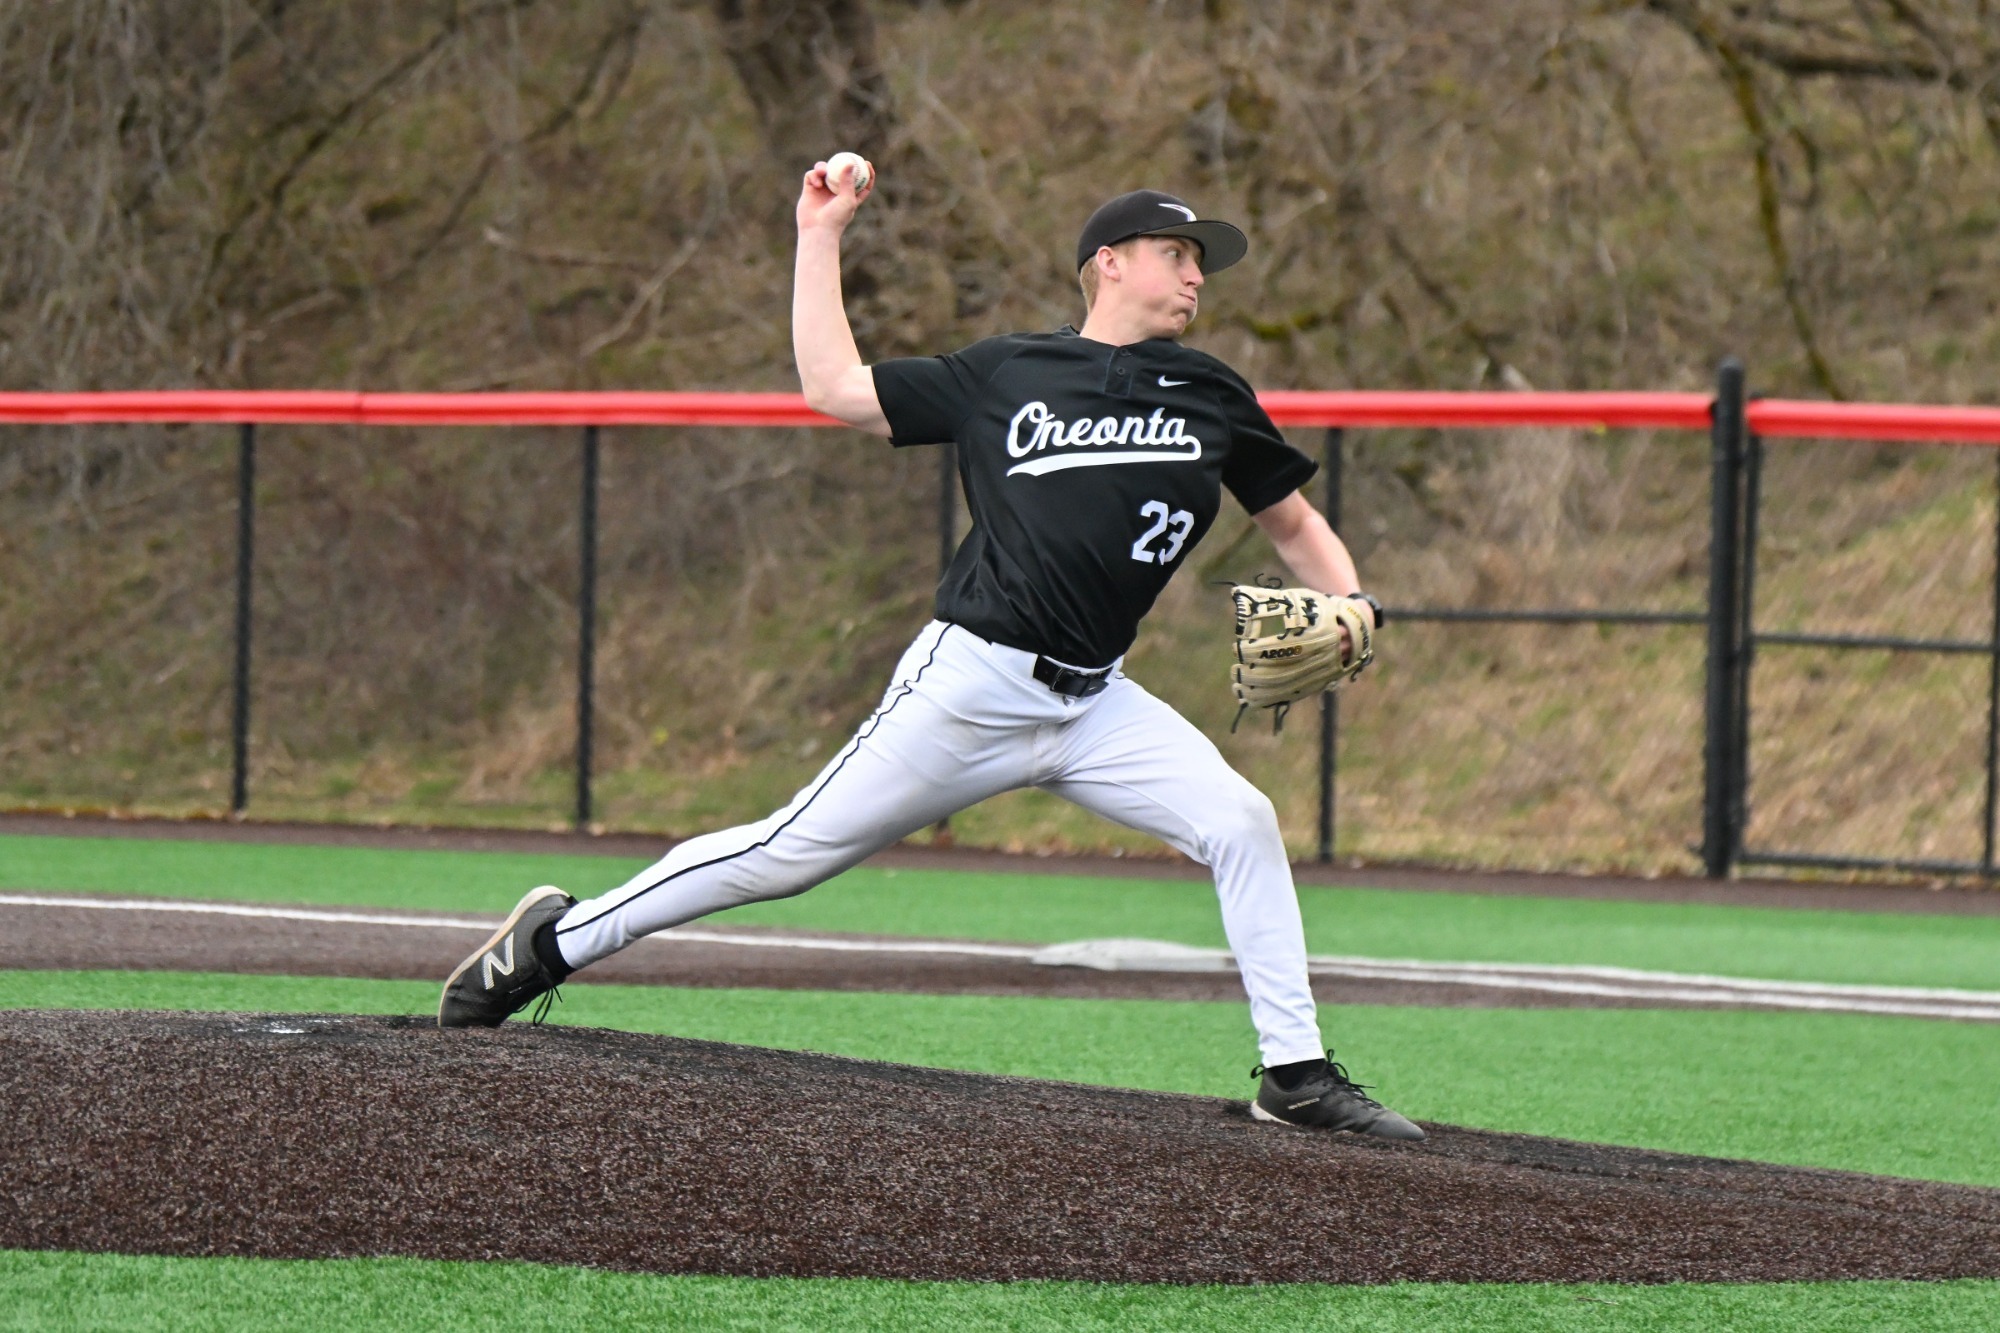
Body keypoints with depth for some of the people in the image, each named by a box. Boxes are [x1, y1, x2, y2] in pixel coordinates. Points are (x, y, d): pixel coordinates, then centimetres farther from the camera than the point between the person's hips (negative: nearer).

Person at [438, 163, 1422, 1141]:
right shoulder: (1006, 374, 4)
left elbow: (1292, 522, 19)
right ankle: (556, 940, 10)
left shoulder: (1210, 396, 11)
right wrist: (821, 239, 7)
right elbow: (835, 387, 7)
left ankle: (1295, 1075, -6)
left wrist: (1350, 606, 0)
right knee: (794, 852, -4)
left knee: (1241, 823, -15)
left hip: (1096, 707, 3)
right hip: (971, 684, -3)